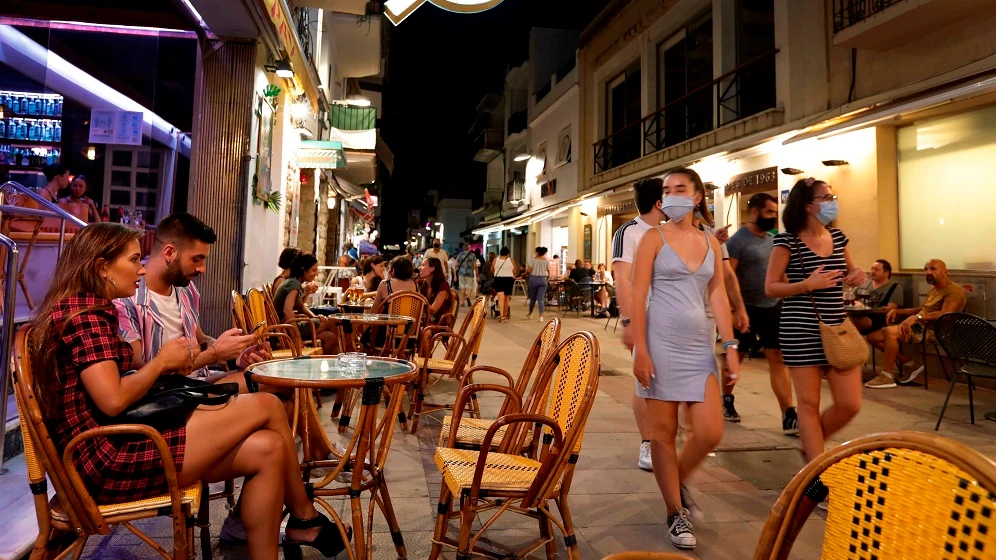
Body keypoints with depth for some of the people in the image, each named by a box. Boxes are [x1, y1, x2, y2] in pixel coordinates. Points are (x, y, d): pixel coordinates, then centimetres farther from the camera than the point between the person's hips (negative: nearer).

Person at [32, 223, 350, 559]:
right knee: (267, 406, -12)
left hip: (119, 445, 10)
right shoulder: (82, 313, -14)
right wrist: (161, 361, -7)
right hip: (108, 460, -9)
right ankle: (305, 518, 4)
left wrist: (172, 364, 1)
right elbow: (114, 401, -23)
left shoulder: (91, 311, 17)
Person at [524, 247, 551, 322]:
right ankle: (541, 316, -10)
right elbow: (548, 273, 3)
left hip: (533, 279, -1)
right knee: (541, 299, 0)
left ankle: (530, 314, 29)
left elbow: (528, 270, -12)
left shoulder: (533, 259, -5)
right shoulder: (546, 261, 4)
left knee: (532, 298, 12)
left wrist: (526, 274, 9)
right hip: (543, 280, 1)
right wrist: (547, 279, 20)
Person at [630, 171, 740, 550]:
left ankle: (678, 482, 29)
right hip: (661, 343, -4)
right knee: (664, 431, 3)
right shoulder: (654, 238, -2)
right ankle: (676, 514, 18)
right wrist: (640, 350, -14)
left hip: (700, 345, 4)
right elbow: (638, 296, -8)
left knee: (711, 433, 0)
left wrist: (730, 347, 4)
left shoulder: (711, 243, 11)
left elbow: (719, 297, 10)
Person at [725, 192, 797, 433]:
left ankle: (789, 416, 1)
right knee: (736, 357, 10)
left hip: (773, 306, 6)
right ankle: (726, 399, 32)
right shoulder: (738, 241, -12)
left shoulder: (772, 240, 10)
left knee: (778, 359, 1)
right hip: (747, 308, -5)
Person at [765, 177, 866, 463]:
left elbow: (849, 273, 24)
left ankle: (811, 444, 33)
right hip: (801, 331, -6)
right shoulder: (787, 241, -9)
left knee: (850, 404, 7)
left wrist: (857, 275, 1)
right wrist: (808, 284, -22)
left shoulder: (838, 237, 9)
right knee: (809, 404, 3)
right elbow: (770, 288, -10)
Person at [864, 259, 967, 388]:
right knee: (874, 336, -2)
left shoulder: (954, 291, -9)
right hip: (920, 326, 10)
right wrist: (897, 311, 15)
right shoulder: (933, 290, 22)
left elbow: (945, 314, -25)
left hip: (934, 330, -10)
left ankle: (886, 376, -24)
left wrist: (917, 317, -36)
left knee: (890, 332, -32)